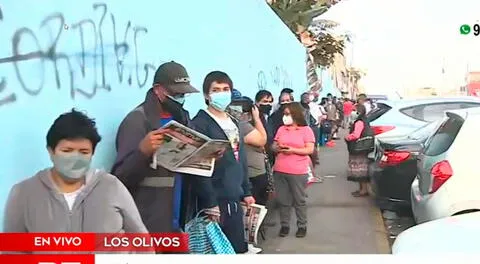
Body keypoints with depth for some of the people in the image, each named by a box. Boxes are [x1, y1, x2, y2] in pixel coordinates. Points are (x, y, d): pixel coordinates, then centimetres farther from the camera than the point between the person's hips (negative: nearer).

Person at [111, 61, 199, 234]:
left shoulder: (182, 118, 11)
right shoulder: (137, 121, -10)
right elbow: (121, 176, -15)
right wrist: (142, 151, -32)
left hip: (180, 222, 7)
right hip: (149, 225, -6)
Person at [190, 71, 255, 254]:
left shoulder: (233, 123, 15)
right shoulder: (200, 123, -11)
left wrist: (246, 192, 17)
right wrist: (209, 203, -20)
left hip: (234, 199, 8)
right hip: (215, 201, -8)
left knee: (238, 248, 14)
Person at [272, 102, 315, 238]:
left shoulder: (306, 130, -2)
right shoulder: (281, 129, 10)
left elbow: (310, 150, -8)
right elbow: (274, 146, 13)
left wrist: (293, 150, -18)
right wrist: (278, 148, -10)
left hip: (298, 172, -4)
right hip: (280, 171, 4)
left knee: (299, 200, 7)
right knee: (283, 200, 9)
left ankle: (302, 226, 19)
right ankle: (284, 225, 20)